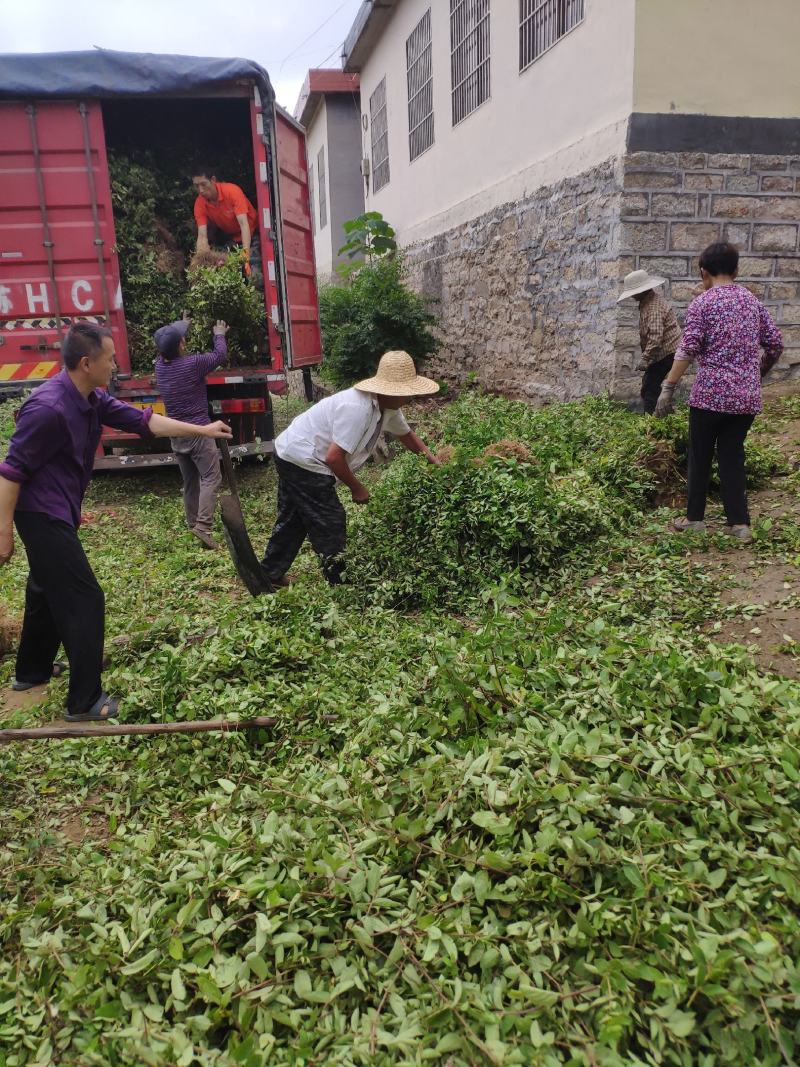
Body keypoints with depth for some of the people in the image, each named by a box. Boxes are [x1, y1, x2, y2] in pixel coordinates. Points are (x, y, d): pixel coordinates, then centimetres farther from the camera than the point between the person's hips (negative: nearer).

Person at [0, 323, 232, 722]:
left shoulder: (92, 399, 2)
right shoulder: (49, 408, -26)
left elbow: (143, 420, 9)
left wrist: (202, 430, 10)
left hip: (57, 511, 10)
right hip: (42, 514, -10)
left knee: (48, 592, 24)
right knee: (84, 600, -6)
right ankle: (84, 700, 4)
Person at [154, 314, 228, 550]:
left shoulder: (160, 366, 3)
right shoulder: (193, 364, -15)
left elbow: (165, 349, 26)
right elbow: (220, 355, 0)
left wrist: (181, 326, 40)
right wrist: (219, 335, 20)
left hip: (176, 434, 7)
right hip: (198, 432, -7)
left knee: (189, 482, 15)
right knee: (211, 478, -6)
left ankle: (193, 525, 21)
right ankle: (203, 526, -19)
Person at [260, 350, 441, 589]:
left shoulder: (388, 405, -1)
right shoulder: (357, 408, -30)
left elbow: (406, 434, 18)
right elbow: (334, 457, -30)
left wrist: (433, 461, 12)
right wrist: (357, 488, -16)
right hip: (303, 461, -10)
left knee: (292, 520, 20)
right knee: (330, 525, -3)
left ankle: (268, 576, 33)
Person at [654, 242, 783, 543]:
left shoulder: (702, 302, -4)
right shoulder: (753, 302, 12)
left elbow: (688, 349, -15)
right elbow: (775, 345, 13)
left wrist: (668, 388, -13)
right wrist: (757, 374, 29)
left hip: (710, 393, -4)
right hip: (747, 396, 5)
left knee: (700, 456, 9)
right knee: (732, 455, 12)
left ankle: (694, 517, 16)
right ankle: (740, 523, 9)